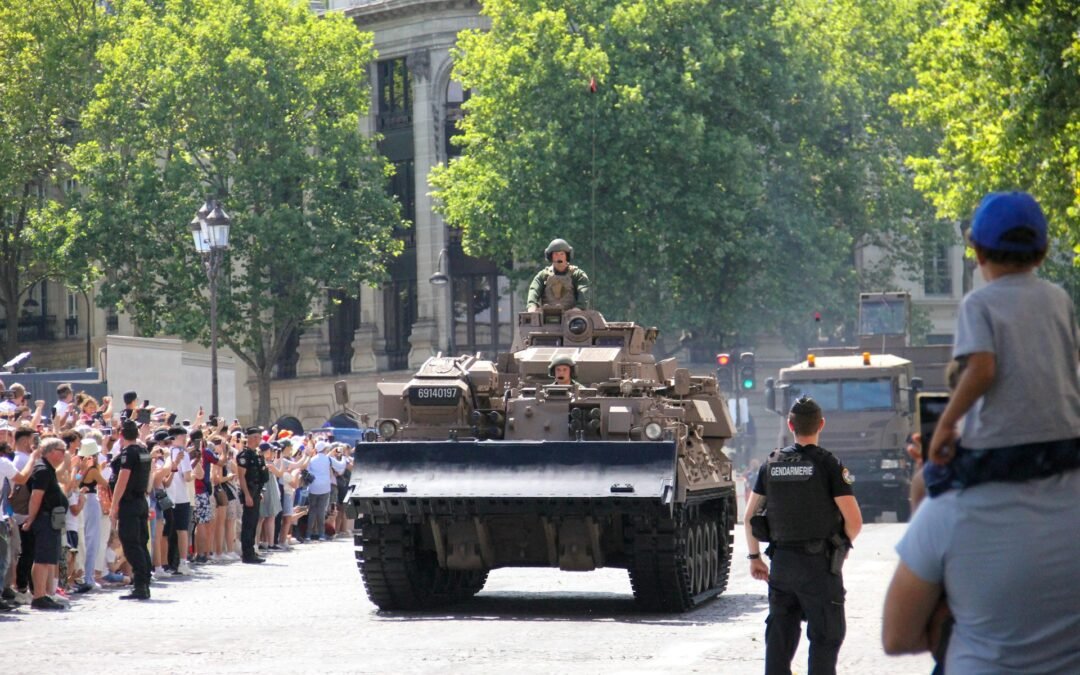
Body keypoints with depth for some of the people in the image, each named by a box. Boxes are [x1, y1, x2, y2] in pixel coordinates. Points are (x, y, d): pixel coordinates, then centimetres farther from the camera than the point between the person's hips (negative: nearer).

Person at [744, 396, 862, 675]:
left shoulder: (771, 464, 5)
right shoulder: (827, 464, -9)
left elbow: (749, 517, 9)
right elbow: (854, 521, -13)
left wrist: (755, 557, 18)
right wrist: (844, 543, 7)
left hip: (781, 562, 4)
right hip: (820, 566, -4)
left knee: (779, 635, 11)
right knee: (825, 636, 3)